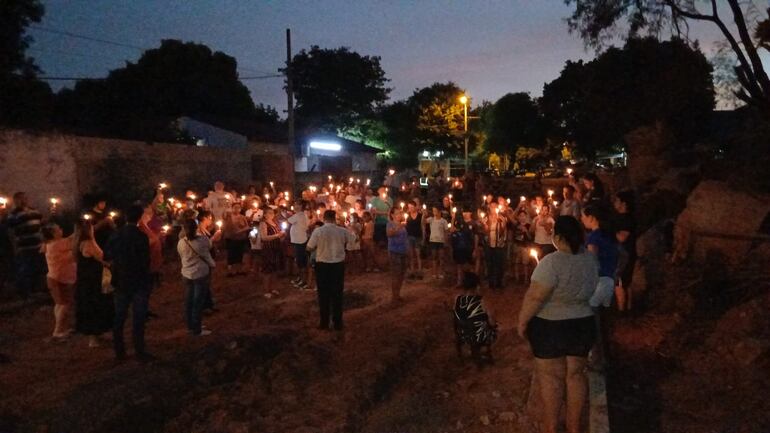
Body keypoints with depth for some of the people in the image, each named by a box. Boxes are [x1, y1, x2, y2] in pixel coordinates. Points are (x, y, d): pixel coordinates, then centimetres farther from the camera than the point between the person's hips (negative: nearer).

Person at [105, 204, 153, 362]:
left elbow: (107, 256, 8)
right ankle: (140, 352, 4)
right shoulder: (141, 236, -17)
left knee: (119, 317, 13)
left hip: (121, 282, 5)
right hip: (139, 282, -5)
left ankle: (119, 352, 19)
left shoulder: (116, 235, 0)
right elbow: (145, 261, -15)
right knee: (138, 318, 1)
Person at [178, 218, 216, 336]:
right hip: (201, 274, -4)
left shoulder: (181, 242, -7)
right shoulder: (203, 240, -17)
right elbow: (210, 246, 2)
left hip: (186, 274, 4)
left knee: (188, 301, 16)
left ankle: (190, 326, 29)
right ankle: (196, 330, 11)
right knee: (198, 302, 4)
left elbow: (181, 257, 6)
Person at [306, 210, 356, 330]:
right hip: (338, 265, 2)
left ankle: (324, 323, 16)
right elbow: (353, 240, 13)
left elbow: (309, 248, -6)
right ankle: (337, 323, 16)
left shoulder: (318, 231, -12)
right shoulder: (342, 231, -5)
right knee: (337, 294, 11)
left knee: (323, 294, 10)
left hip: (322, 265, -1)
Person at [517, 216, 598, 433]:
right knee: (575, 374, 14)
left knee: (550, 377, 6)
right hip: (583, 324, 6)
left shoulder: (552, 262, -23)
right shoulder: (590, 258, -1)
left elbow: (535, 296, -22)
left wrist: (522, 321, -11)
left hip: (550, 326, -6)